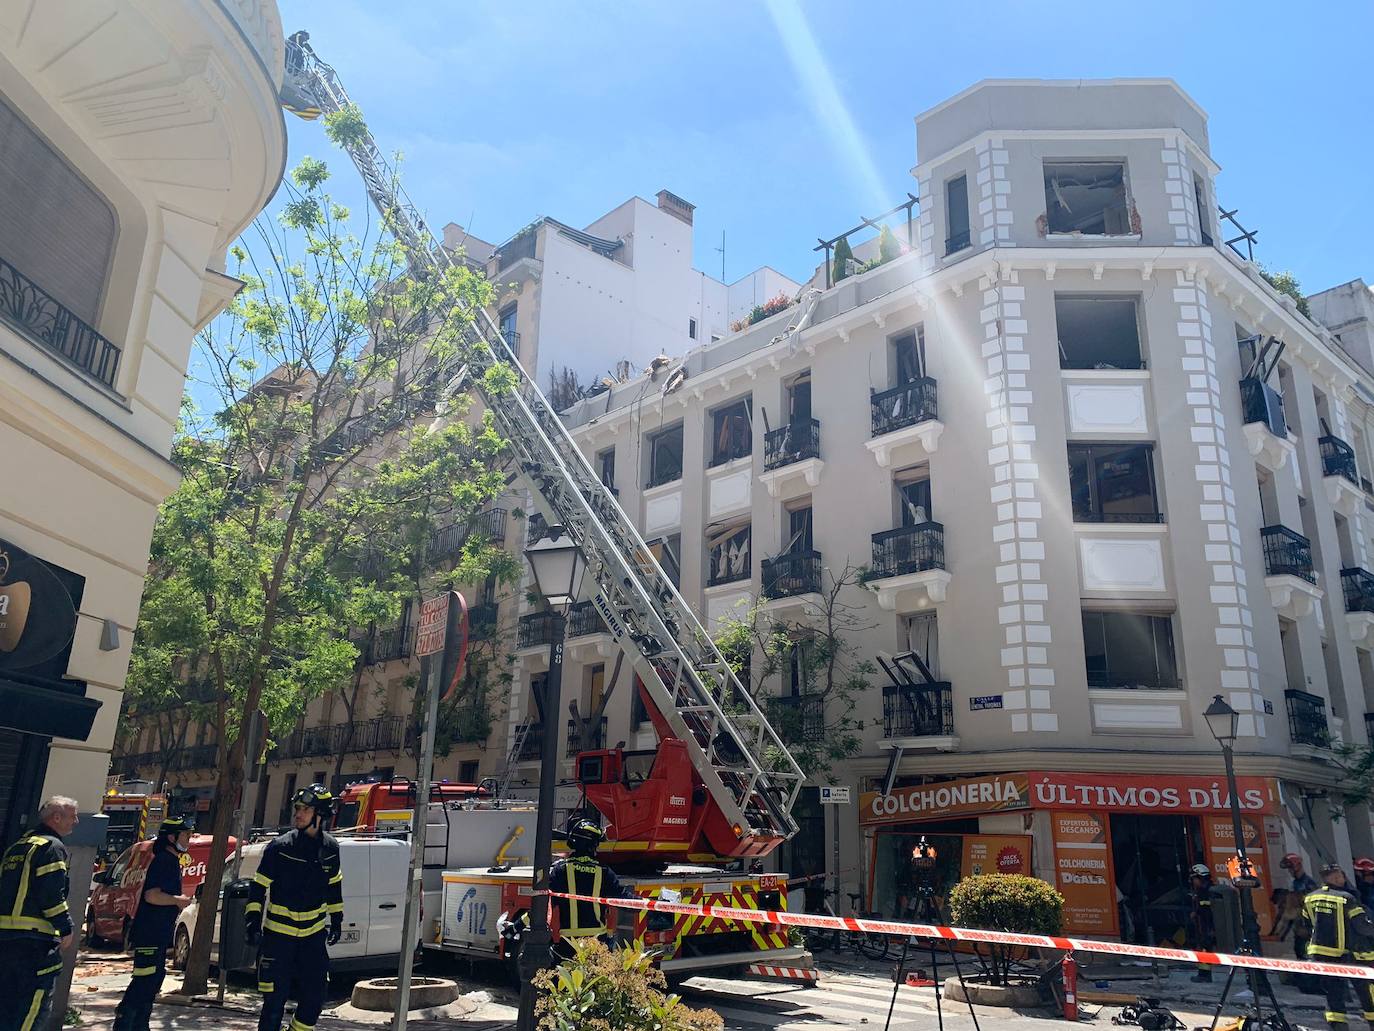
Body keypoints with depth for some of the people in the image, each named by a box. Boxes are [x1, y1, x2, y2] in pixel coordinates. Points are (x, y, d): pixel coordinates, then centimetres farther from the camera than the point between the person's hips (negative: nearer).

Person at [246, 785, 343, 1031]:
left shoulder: (330, 848, 1)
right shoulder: (279, 847, -11)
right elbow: (258, 886, -6)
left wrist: (336, 919, 17)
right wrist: (253, 919, -14)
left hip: (314, 934, 4)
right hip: (279, 934, -4)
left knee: (314, 996, 6)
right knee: (275, 998, -2)